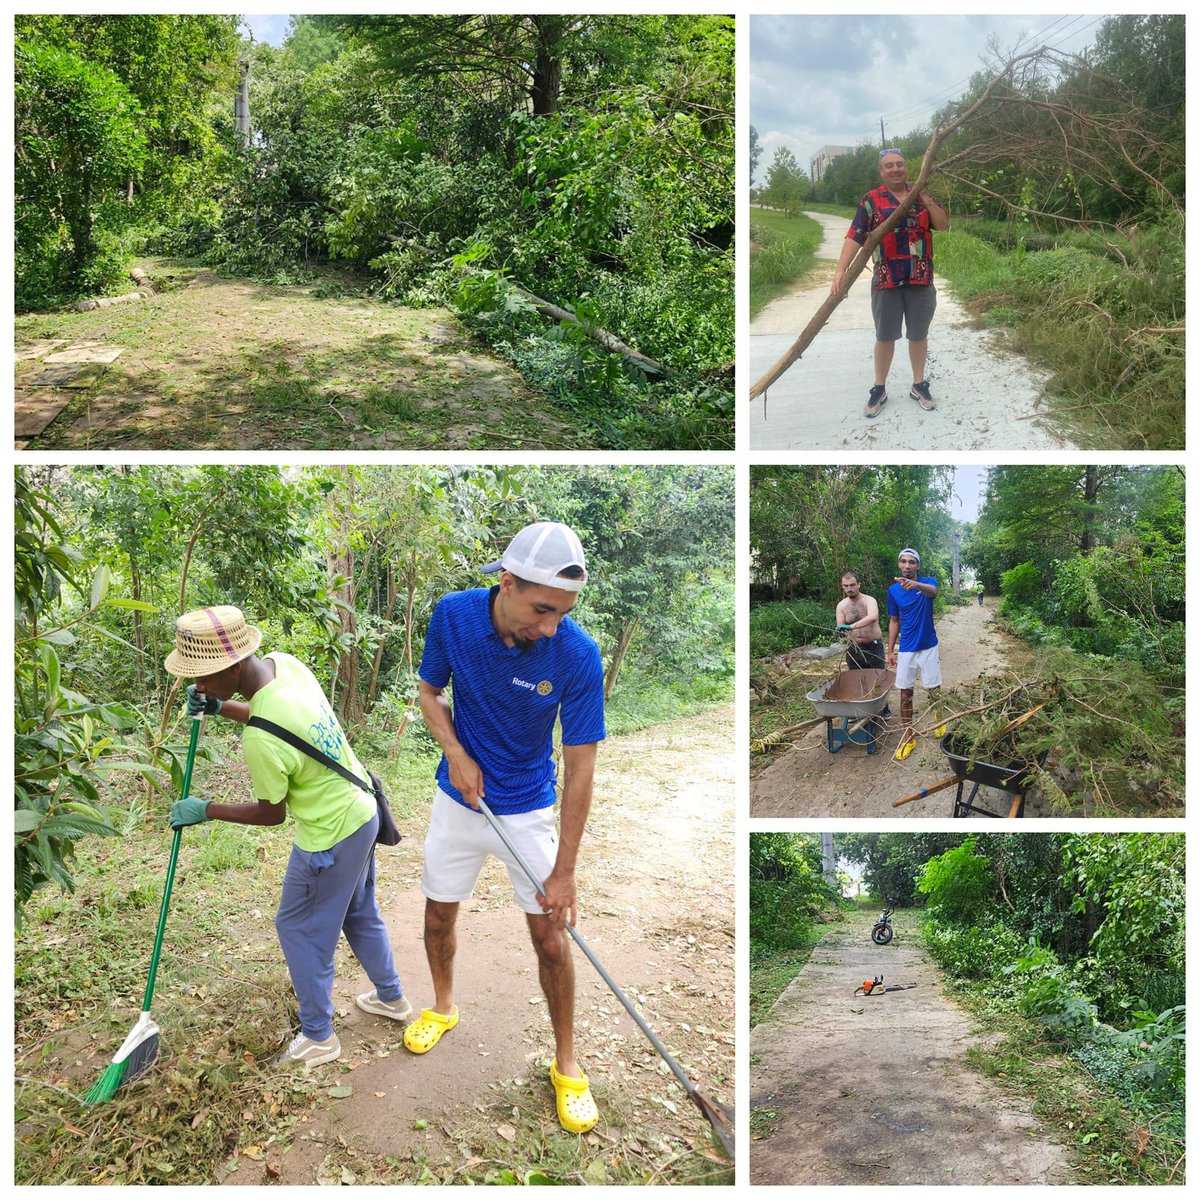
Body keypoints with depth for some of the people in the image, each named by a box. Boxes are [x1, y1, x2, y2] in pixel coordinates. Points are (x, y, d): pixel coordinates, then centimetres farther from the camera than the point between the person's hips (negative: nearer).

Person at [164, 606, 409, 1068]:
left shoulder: (260, 741, -34)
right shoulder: (284, 663, -11)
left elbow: (271, 814, -14)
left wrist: (205, 811, -2)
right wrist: (220, 708, 3)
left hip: (331, 838, -9)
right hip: (362, 810, 9)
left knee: (299, 929, 13)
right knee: (359, 913, 27)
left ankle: (318, 1037, 30)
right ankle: (391, 997, 47)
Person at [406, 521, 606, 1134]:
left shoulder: (577, 655, -27)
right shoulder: (452, 614, -20)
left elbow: (580, 766, -21)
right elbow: (430, 692, -1)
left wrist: (564, 871, -19)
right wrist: (456, 752, -20)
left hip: (529, 810, -2)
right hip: (458, 799, 3)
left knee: (551, 937, 1)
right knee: (438, 916, 16)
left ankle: (566, 1062, 23)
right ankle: (443, 1006, 46)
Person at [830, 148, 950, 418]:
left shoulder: (921, 196, 9)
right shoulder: (872, 200, 0)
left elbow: (944, 225, 3)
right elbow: (855, 236, -7)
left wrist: (927, 200, -12)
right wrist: (840, 270, -18)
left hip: (920, 277, 2)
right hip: (886, 278, -2)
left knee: (918, 334, 10)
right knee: (885, 336, 6)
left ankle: (919, 386, 23)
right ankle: (879, 389, 17)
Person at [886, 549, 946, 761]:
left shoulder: (928, 581, -9)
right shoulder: (893, 590, 0)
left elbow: (932, 591, -36)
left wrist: (917, 585, -60)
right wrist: (890, 651, 5)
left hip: (928, 647, -2)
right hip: (905, 650, 2)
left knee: (933, 690, 8)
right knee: (905, 693, 3)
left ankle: (939, 722, 34)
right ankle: (908, 736, 11)